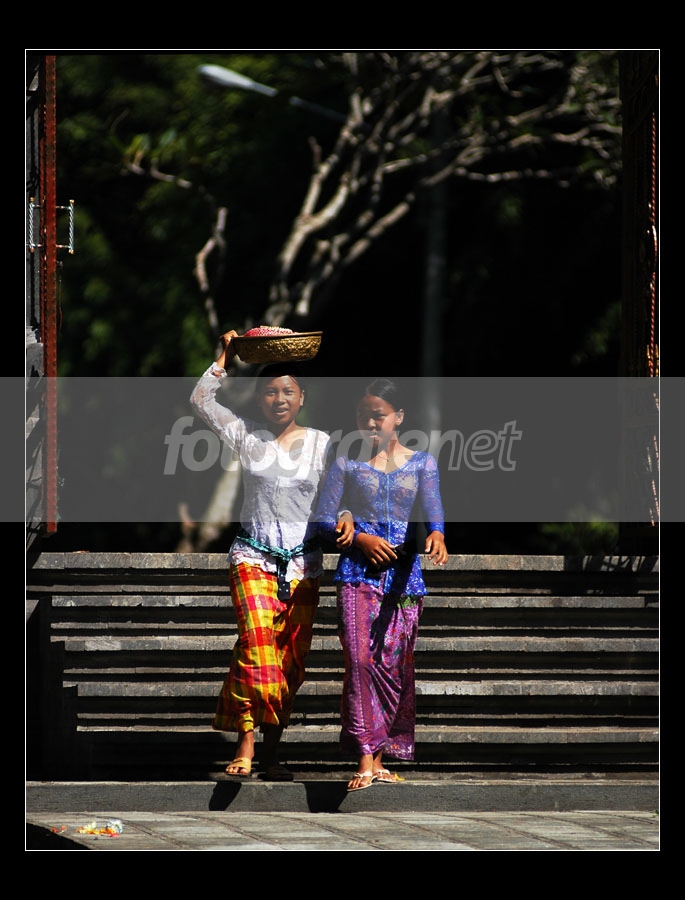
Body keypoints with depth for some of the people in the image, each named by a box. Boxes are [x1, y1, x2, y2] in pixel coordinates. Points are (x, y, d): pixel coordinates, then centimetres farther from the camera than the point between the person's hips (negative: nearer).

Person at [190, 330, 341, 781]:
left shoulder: (321, 443, 6)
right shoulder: (247, 437, 6)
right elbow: (201, 400, 3)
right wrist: (226, 356, 4)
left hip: (303, 562, 2)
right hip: (253, 557, -1)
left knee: (292, 659, 1)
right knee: (256, 645, -20)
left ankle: (272, 750, 9)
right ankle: (246, 742, -17)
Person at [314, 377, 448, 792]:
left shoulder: (422, 462, 8)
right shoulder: (347, 463, 8)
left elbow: (432, 506, -9)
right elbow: (324, 520, 7)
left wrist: (437, 533, -32)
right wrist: (360, 538, -11)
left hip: (405, 574, 1)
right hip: (359, 571, -1)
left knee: (396, 663, 1)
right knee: (361, 659, -14)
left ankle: (381, 757, 8)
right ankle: (366, 760, -18)